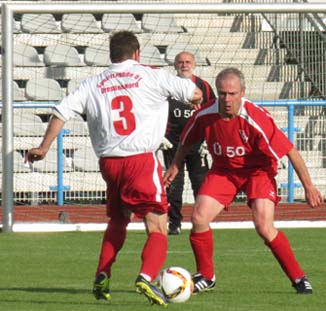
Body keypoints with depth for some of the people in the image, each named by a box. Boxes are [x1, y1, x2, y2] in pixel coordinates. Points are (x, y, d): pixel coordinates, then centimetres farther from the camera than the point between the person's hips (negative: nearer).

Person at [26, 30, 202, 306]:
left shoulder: (94, 84, 12)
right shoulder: (151, 76, 2)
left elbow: (62, 111, 7)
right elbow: (195, 94, 3)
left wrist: (43, 148, 18)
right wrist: (196, 97, 29)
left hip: (108, 162, 5)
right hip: (141, 159, -5)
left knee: (118, 221, 28)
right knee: (157, 227, -5)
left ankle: (102, 278, 20)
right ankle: (147, 277, -28)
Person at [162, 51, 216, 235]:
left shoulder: (203, 87, 5)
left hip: (197, 143, 0)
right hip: (172, 144, 0)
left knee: (201, 183, -2)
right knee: (174, 184, 2)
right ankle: (174, 223, 9)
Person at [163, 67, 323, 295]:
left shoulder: (256, 119, -29)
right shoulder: (204, 116, -17)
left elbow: (290, 151, -23)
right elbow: (186, 141, 8)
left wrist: (308, 186, -20)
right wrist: (175, 166, 11)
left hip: (257, 171, -4)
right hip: (223, 171, 4)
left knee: (265, 228, -20)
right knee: (199, 218, -12)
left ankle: (298, 278, -2)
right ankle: (206, 277, 10)